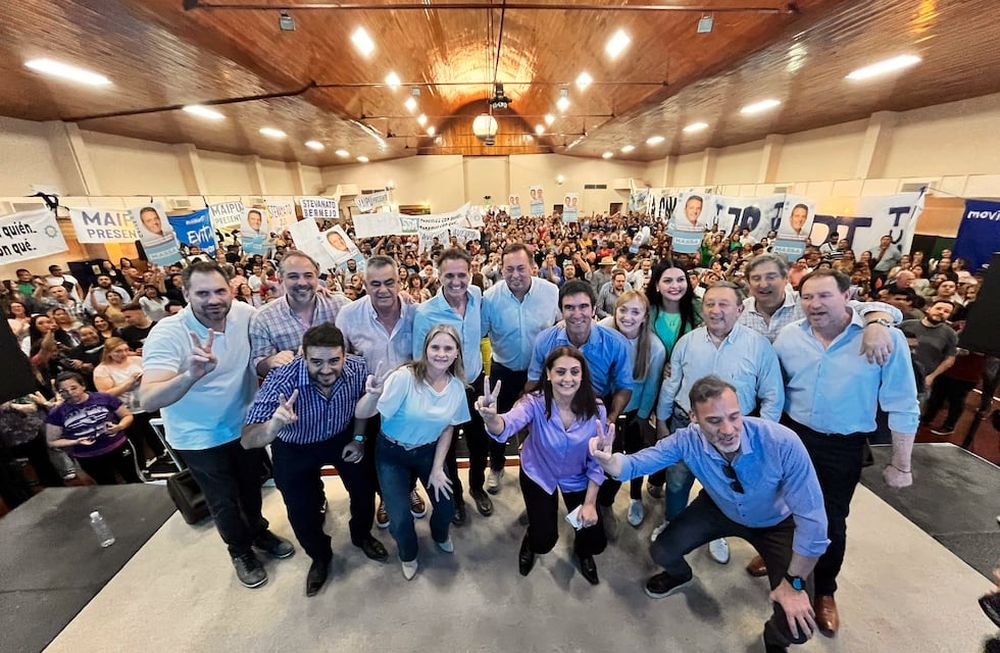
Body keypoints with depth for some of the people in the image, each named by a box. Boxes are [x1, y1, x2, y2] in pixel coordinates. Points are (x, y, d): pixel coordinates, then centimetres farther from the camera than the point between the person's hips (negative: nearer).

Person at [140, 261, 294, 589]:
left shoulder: (245, 314, -16)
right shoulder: (167, 334, -27)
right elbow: (148, 400, -35)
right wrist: (191, 374, -55)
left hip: (245, 423, 4)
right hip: (199, 437, -3)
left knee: (252, 486, 24)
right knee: (224, 500, 15)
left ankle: (259, 531, 52)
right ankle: (240, 550, 43)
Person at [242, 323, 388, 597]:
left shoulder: (357, 367, -29)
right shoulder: (282, 381, -37)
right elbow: (248, 440, -37)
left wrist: (358, 438, -8)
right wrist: (276, 423, -55)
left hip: (341, 437, 2)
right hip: (294, 448, -1)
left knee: (365, 490, 13)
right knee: (301, 512, 9)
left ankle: (362, 535, 46)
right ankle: (320, 556, 43)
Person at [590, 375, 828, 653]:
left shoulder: (782, 442, -37)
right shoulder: (688, 440, -30)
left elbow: (811, 517, -26)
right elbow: (635, 463, -26)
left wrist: (795, 583, -18)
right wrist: (607, 459, -51)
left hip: (777, 522, -1)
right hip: (721, 510, 2)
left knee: (797, 626, -13)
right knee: (662, 552, -6)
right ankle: (681, 575, 34)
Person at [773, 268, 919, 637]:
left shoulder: (886, 338, -16)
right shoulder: (788, 336, -9)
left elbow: (902, 407, -10)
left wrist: (900, 464, -5)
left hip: (844, 447, -2)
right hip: (792, 435, 2)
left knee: (832, 521, 14)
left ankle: (825, 591, 40)